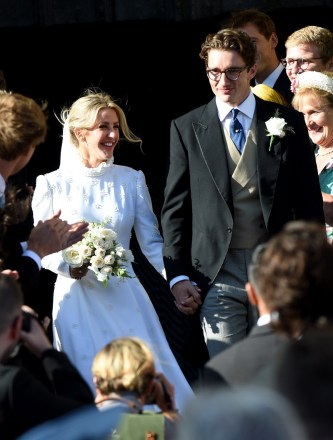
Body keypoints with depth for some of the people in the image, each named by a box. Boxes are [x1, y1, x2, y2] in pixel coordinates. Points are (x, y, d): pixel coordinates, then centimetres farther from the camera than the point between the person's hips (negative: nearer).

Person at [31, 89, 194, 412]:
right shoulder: (52, 184, 2)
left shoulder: (131, 180, 6)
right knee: (89, 380, -4)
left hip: (124, 297, 1)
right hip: (76, 296, -1)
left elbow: (152, 242, 6)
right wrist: (68, 265, -18)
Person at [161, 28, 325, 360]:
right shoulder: (186, 129, 6)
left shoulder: (286, 122, 6)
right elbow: (175, 208, 7)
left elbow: (309, 203, 7)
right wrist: (178, 276, 0)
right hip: (218, 273, 0)